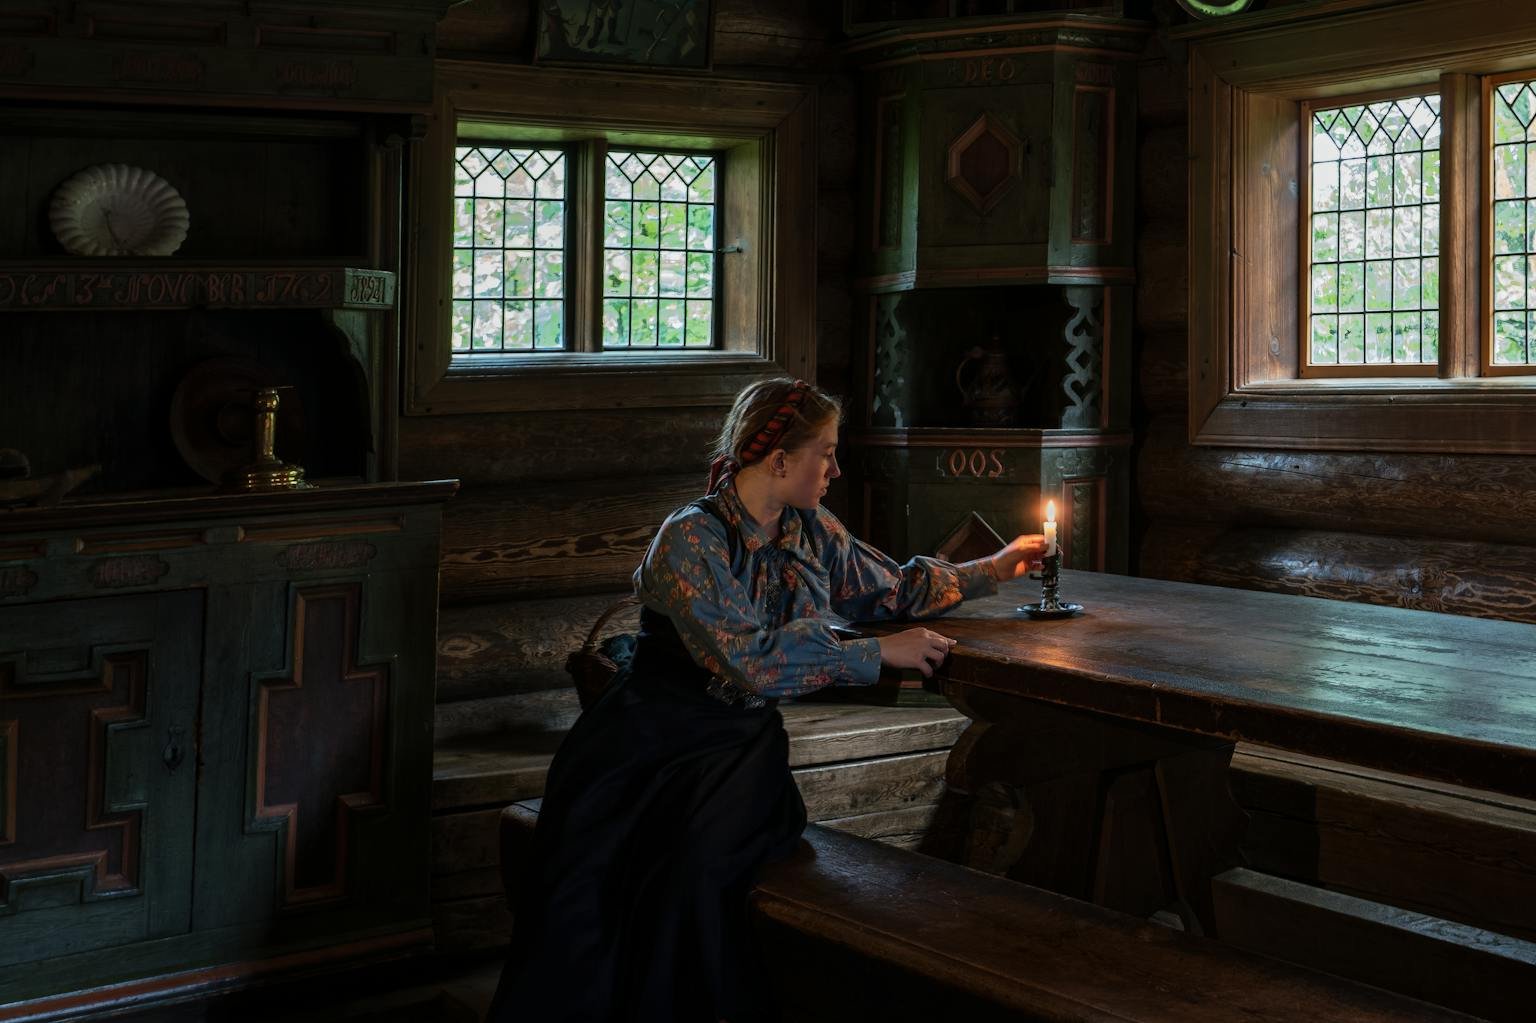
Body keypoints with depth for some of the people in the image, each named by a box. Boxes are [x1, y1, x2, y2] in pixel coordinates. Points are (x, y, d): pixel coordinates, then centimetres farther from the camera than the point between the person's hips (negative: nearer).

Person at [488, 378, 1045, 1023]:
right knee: (591, 868, -31)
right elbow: (751, 660, -20)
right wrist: (878, 653, -15)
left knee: (698, 859, -30)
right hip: (655, 729, -4)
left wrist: (993, 569, 23)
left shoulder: (812, 534, 9)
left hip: (742, 738, 4)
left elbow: (894, 588, 25)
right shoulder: (691, 538, -12)